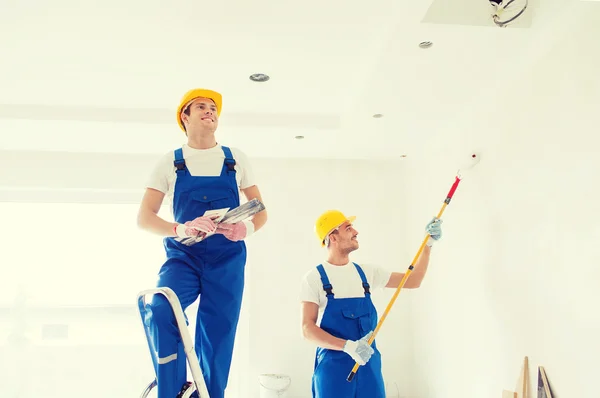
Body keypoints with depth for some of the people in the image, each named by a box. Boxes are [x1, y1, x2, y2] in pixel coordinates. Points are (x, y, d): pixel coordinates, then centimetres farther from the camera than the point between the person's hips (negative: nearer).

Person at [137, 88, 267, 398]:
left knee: (217, 340, -1)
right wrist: (180, 229, -19)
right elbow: (144, 217, 1)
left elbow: (260, 211, 11)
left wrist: (247, 227, -13)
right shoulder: (170, 162, 7)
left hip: (226, 260, 1)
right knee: (159, 314, -28)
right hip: (183, 257, -1)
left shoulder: (235, 159, 10)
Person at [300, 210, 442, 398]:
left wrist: (428, 243, 4)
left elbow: (412, 281, 13)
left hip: (369, 364, 4)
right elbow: (308, 329, -12)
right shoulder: (314, 278, -6)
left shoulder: (366, 272, 8)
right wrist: (347, 346, -25)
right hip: (333, 366, -4)